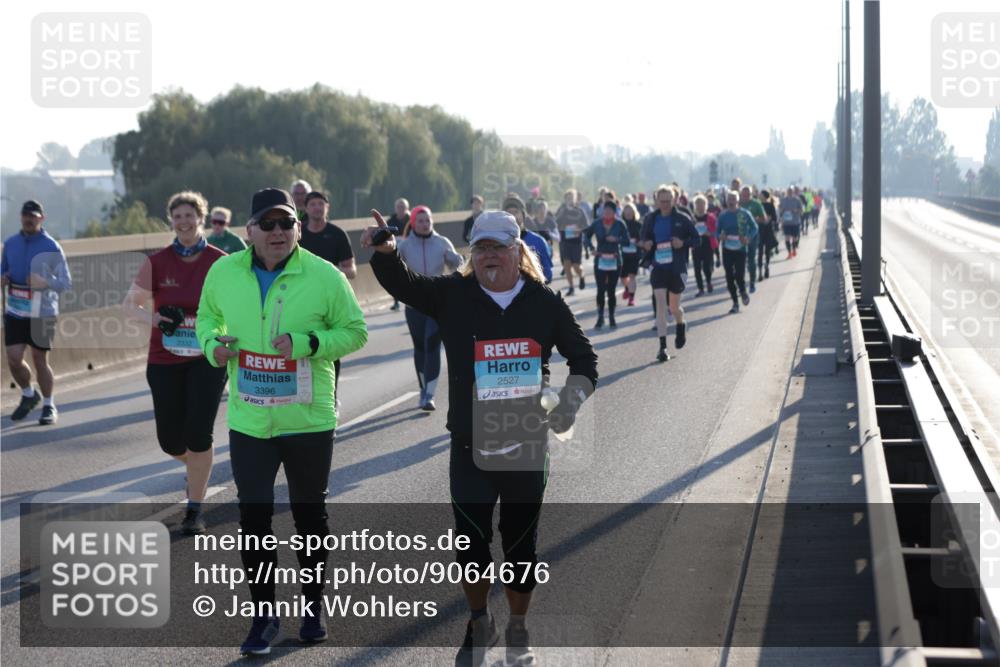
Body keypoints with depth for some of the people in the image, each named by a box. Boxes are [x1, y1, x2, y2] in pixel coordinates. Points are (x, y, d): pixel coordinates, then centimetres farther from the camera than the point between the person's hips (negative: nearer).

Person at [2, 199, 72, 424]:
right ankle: (28, 395, 24)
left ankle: (49, 406, 19)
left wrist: (45, 283, -28)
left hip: (42, 313, -4)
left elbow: (66, 282, -9)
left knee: (40, 361, 2)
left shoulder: (52, 247, -7)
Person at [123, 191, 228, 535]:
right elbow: (130, 304, 5)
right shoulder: (157, 262, -1)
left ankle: (194, 510, 3)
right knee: (170, 441, 4)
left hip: (208, 358, -2)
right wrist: (151, 318, -15)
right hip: (165, 360, 2)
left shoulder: (220, 262, -2)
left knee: (198, 435, -10)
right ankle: (195, 466, 40)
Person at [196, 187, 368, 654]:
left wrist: (307, 343, -18)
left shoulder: (325, 276, -10)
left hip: (309, 422, -1)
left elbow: (355, 331, -3)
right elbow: (208, 316, 15)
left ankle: (313, 606, 33)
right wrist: (213, 344, -6)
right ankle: (264, 614, 17)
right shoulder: (223, 273, -2)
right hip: (248, 421, 1)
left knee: (310, 515, 14)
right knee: (253, 518, 1)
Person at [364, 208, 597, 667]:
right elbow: (403, 284, -15)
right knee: (470, 540, -2)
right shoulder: (453, 295, -2)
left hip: (527, 445, 0)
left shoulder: (545, 302, -1)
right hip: (470, 447, 0)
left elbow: (582, 355, 9)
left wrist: (573, 398, -7)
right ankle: (479, 624, 24)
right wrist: (385, 252, -34)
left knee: (521, 543, 10)